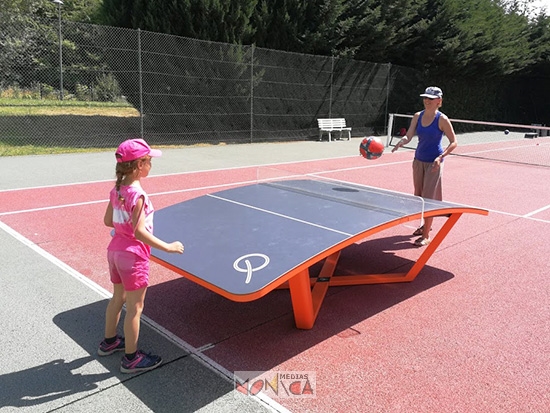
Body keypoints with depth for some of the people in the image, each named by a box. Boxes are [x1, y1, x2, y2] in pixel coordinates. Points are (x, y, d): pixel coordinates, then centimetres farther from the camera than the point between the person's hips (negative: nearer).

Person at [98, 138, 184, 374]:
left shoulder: (117, 190, 1)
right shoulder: (137, 195, -24)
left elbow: (108, 221, 9)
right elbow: (139, 232, -27)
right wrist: (167, 247, -24)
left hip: (115, 249, 9)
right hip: (133, 256, -9)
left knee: (118, 298, 25)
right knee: (135, 308, 5)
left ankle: (109, 341, 43)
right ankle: (131, 359, 17)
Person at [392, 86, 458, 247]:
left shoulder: (442, 119, -13)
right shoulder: (417, 116, 2)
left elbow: (453, 142, -10)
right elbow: (408, 136, -5)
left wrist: (440, 157, -23)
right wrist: (399, 143, -27)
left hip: (434, 163, -6)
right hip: (419, 160, 6)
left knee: (428, 198, -7)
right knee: (418, 196, 14)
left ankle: (426, 236, 0)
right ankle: (426, 225, 35)